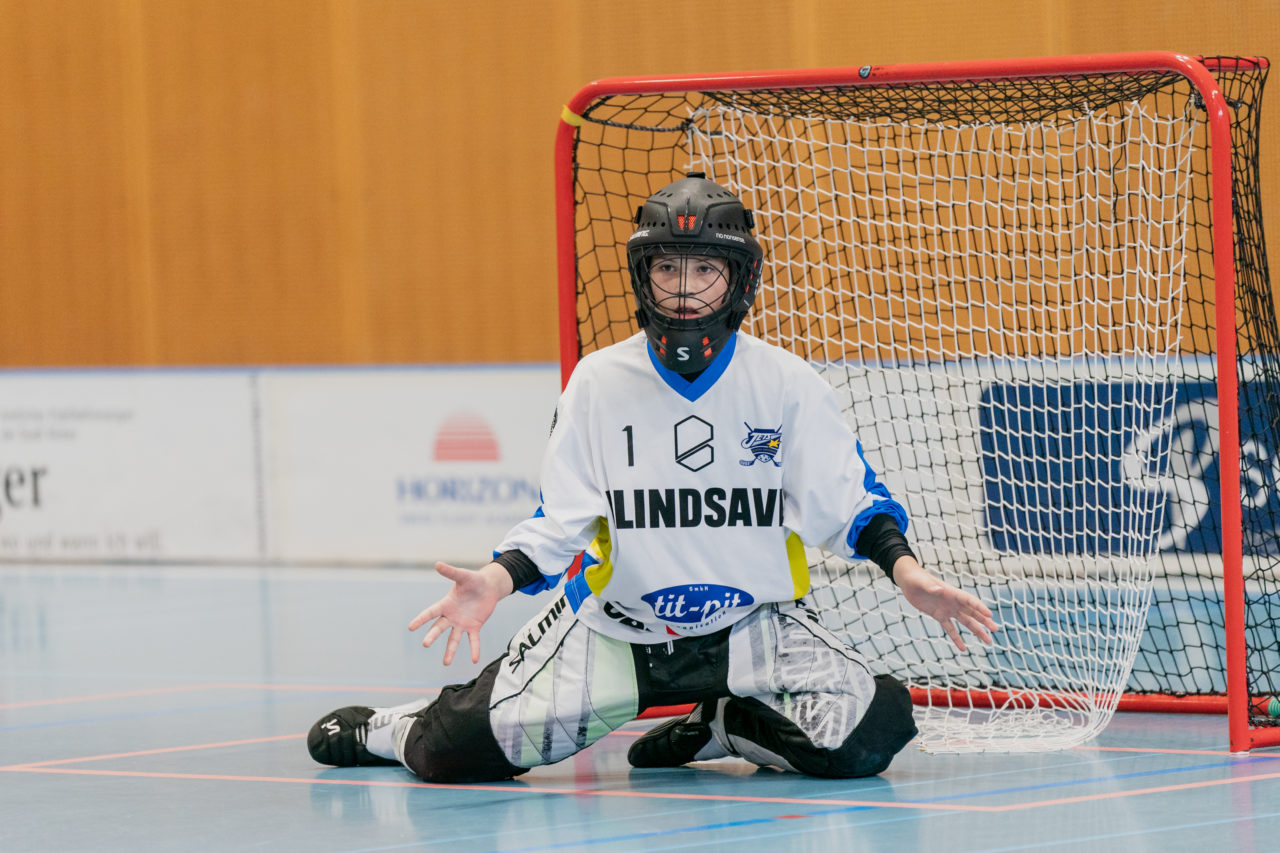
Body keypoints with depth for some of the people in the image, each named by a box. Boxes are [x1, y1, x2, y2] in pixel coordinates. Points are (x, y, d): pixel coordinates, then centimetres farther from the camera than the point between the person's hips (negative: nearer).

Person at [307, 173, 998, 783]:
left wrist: (907, 571, -20)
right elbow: (560, 521, -3)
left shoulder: (786, 384, -6)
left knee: (873, 730, -24)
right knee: (457, 750, -14)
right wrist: (495, 581, -20)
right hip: (615, 626, 0)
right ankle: (381, 730, 26)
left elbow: (850, 503, -2)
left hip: (754, 626, 0)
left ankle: (721, 728, 7)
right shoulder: (599, 382, -5)